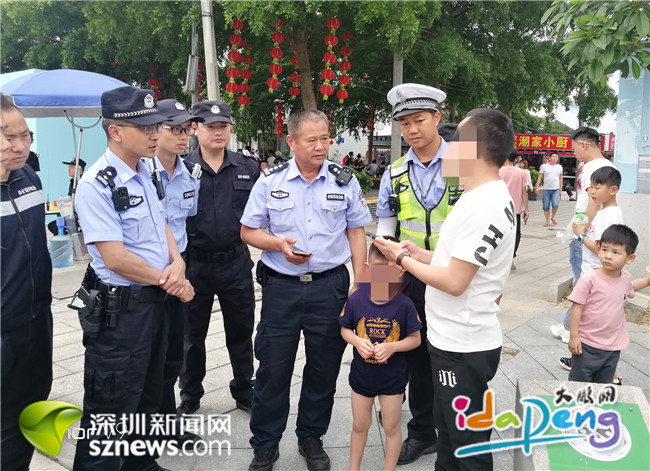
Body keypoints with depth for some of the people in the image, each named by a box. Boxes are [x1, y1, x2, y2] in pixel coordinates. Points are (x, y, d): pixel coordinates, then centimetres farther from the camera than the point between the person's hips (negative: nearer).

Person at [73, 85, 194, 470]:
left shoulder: (145, 172, 7)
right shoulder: (97, 185, -20)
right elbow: (115, 258, -23)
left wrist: (177, 262, -5)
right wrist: (167, 280, -13)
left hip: (156, 301, 9)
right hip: (120, 309, -9)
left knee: (150, 395, 24)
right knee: (111, 408, 6)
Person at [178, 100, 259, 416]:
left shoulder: (248, 169, 3)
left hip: (236, 263, 2)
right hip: (194, 264, -1)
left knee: (240, 331, 15)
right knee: (192, 333, 15)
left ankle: (244, 391, 34)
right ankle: (190, 396, 34)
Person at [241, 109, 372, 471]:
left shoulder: (345, 181, 2)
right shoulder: (271, 181, 0)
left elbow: (356, 233, 7)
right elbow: (249, 231, 5)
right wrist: (279, 243, -15)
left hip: (330, 285, 1)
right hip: (281, 287, 0)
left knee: (324, 368, 12)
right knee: (273, 368, 6)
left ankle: (312, 438, 33)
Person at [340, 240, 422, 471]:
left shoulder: (404, 304, -18)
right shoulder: (356, 299, -14)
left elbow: (415, 339, -9)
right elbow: (345, 329, -1)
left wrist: (392, 347, -25)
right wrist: (357, 341, -20)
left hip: (392, 376, -1)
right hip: (361, 373, 2)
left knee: (391, 426, 16)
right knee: (360, 425, 20)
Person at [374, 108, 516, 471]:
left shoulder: (484, 205, -23)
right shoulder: (488, 196, 9)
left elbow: (454, 282, -23)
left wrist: (402, 259, -11)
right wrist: (419, 253, 4)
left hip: (464, 347, -10)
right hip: (454, 340, 10)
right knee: (449, 431, 24)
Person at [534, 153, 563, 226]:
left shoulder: (559, 167, 11)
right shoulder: (544, 166, 4)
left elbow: (560, 179, 15)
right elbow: (540, 177, 4)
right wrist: (537, 187, -3)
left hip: (556, 190, 1)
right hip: (546, 190, -1)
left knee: (555, 205, -17)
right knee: (546, 207, 1)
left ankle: (553, 217, 9)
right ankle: (548, 221, 13)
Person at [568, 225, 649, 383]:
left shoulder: (625, 277, -2)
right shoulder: (589, 279, -21)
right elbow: (577, 307, -16)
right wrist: (574, 336, -15)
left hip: (613, 347, 5)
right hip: (587, 345, -5)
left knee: (603, 385, 20)